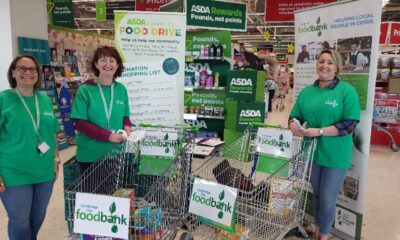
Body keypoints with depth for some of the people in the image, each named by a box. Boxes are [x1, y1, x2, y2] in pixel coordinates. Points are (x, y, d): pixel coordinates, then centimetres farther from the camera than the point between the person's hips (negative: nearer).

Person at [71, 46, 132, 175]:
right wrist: (108, 136, -23)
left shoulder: (121, 89, 3)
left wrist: (127, 127, -11)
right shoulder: (85, 90, -10)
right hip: (90, 155, -4)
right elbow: (80, 123, -14)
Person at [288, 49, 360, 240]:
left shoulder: (347, 90, -10)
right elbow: (294, 115, 9)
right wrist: (294, 125, -15)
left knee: (327, 199, 5)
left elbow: (350, 123, -16)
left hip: (335, 155, -4)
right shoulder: (307, 91, 6)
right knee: (316, 194, 19)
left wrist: (319, 131, -23)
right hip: (312, 151, 4)